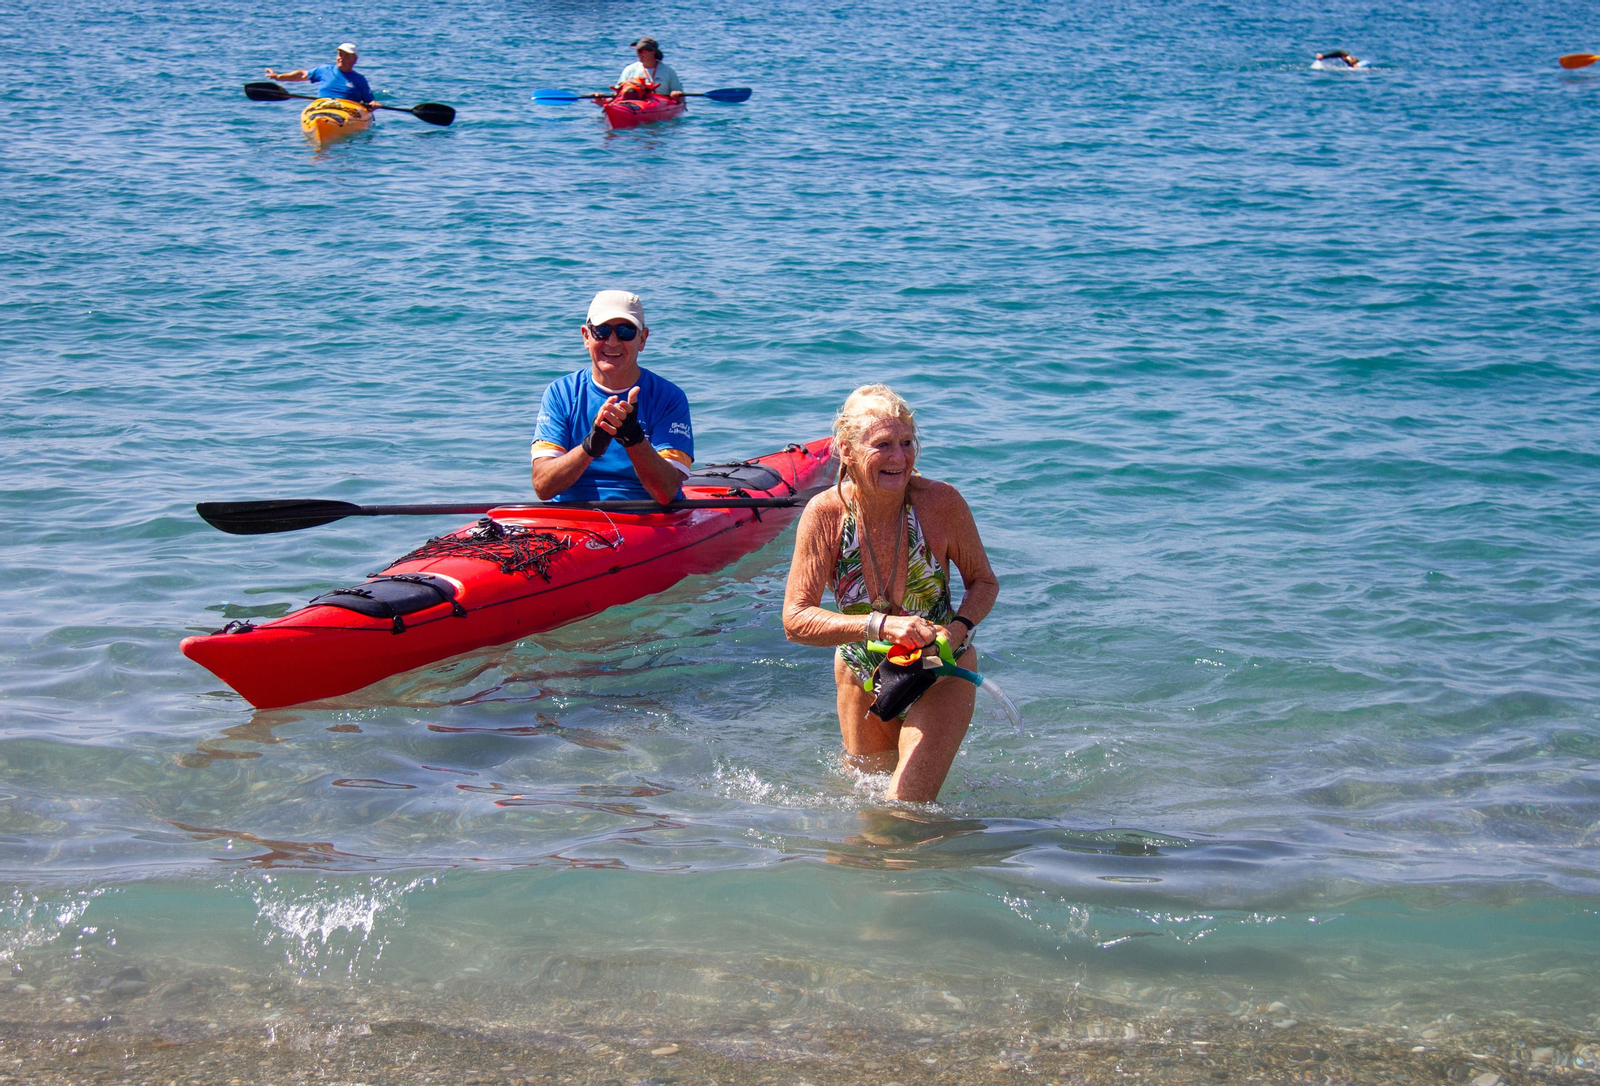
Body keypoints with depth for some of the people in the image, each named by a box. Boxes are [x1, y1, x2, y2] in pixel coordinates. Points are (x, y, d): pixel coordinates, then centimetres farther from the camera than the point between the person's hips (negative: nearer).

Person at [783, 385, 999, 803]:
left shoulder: (940, 502, -23)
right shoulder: (826, 514, -22)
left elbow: (983, 581, -7)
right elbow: (795, 619, -24)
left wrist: (959, 629, -27)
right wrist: (880, 625, -37)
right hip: (862, 675, 2)